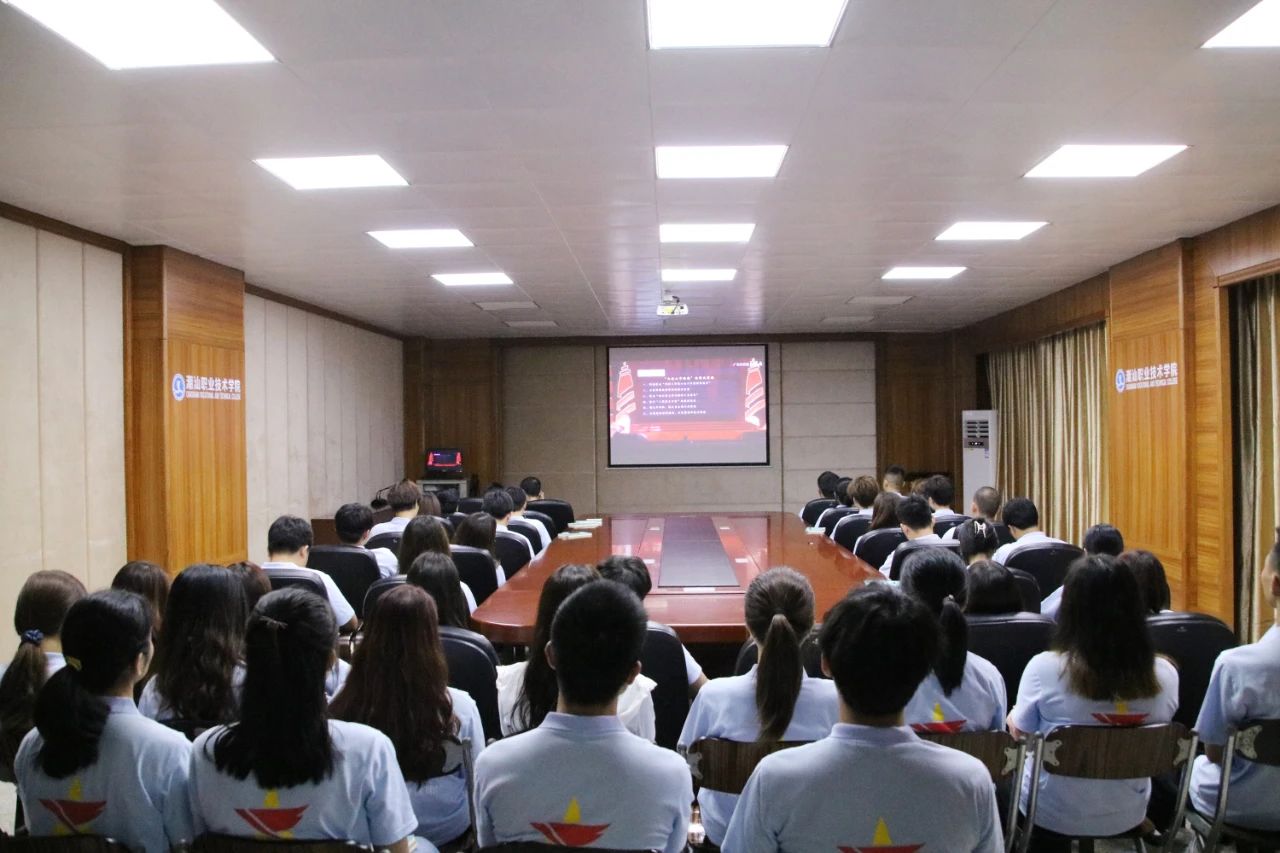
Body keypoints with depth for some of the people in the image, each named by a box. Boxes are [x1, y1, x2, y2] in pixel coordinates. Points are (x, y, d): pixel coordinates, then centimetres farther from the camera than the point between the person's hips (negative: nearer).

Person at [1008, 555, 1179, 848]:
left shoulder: (1045, 669, -26)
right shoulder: (1164, 675, -17)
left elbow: (1019, 733, -7)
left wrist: (1013, 715, 14)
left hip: (1052, 814, -3)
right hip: (1128, 815, 3)